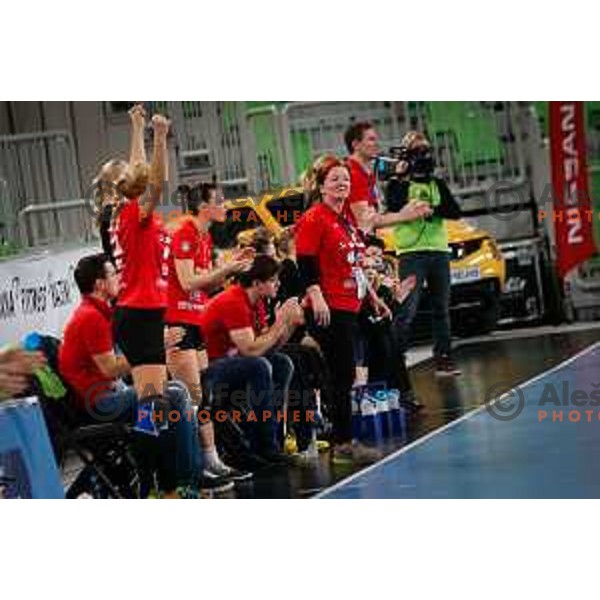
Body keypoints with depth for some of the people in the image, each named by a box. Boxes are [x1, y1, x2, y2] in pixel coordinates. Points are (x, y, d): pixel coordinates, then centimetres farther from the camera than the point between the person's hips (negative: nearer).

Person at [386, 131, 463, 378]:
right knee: (407, 311, -13)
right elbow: (396, 208, -16)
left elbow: (455, 211, 3)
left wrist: (432, 210, -12)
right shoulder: (398, 185, 4)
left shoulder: (437, 184, 17)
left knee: (442, 309, 7)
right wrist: (403, 178, -13)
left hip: (439, 250, 5)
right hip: (412, 252, -5)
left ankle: (443, 359, 12)